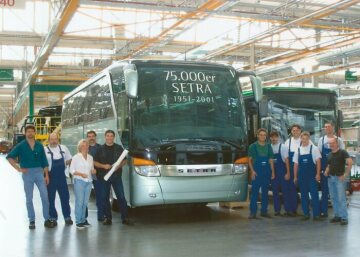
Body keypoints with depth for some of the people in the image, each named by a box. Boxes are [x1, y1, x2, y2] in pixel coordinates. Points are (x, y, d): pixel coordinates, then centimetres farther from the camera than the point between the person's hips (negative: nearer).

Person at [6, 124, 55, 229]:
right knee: (29, 198, 6)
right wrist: (18, 169, -9)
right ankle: (31, 220, 15)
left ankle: (47, 219, 8)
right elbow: (9, 157, -3)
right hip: (27, 173, -1)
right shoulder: (21, 146, -2)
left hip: (39, 172, 2)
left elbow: (44, 162, 8)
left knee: (45, 196, -2)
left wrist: (46, 175, 4)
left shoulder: (39, 146, 5)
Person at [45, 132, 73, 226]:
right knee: (51, 198, 5)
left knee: (65, 197, 7)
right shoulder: (45, 150, -7)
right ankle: (53, 217, 18)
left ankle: (67, 217, 18)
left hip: (61, 176, 3)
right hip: (50, 177, -3)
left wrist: (64, 164, 1)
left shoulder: (63, 148, 5)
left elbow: (69, 159, 15)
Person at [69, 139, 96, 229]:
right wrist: (81, 174, -16)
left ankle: (83, 220, 15)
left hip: (88, 181, 5)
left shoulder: (90, 157, 13)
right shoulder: (76, 157, -2)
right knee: (79, 202, -7)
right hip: (79, 181, -5)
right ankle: (78, 221, -2)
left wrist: (93, 171, 0)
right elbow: (71, 170, -4)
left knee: (85, 202, 5)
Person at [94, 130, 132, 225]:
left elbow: (125, 160, 10)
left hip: (116, 176, -1)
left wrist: (119, 165, -11)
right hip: (103, 177, 1)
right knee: (105, 198, 4)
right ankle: (108, 218, 13)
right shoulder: (100, 149, 7)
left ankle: (125, 217, 1)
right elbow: (94, 162, 5)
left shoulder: (119, 148, 7)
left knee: (121, 196, -3)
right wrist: (103, 166, -12)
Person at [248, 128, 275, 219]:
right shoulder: (253, 146, 2)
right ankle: (253, 212, -4)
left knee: (265, 192, 8)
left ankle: (264, 211, 16)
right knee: (254, 192, -6)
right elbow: (250, 160, 1)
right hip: (257, 171, -3)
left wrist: (272, 172, 6)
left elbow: (271, 160, 13)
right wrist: (252, 171, -9)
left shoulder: (268, 146, 11)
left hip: (267, 171, 4)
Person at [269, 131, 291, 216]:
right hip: (273, 172, 3)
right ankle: (277, 210, 14)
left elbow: (286, 160, -4)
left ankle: (287, 210, 8)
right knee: (275, 191, 6)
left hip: (282, 172, -3)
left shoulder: (283, 147, -4)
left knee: (285, 190, 1)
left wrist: (288, 173, -7)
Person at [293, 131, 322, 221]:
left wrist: (318, 174, -8)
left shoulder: (314, 148, -1)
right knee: (304, 195, 7)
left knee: (314, 194, -4)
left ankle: (316, 214, 3)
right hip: (301, 176, 3)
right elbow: (296, 164, 9)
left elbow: (318, 161, -2)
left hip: (312, 175, -3)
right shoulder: (298, 150, 7)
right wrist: (295, 177, 8)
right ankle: (306, 214, 16)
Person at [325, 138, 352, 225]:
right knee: (333, 198, 10)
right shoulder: (329, 155, 12)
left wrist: (345, 174, -19)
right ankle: (337, 215, 19)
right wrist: (326, 171, 3)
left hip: (339, 178, -7)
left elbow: (350, 162, -19)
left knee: (341, 198, -6)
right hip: (330, 178, 7)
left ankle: (344, 217, -1)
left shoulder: (342, 152, -8)